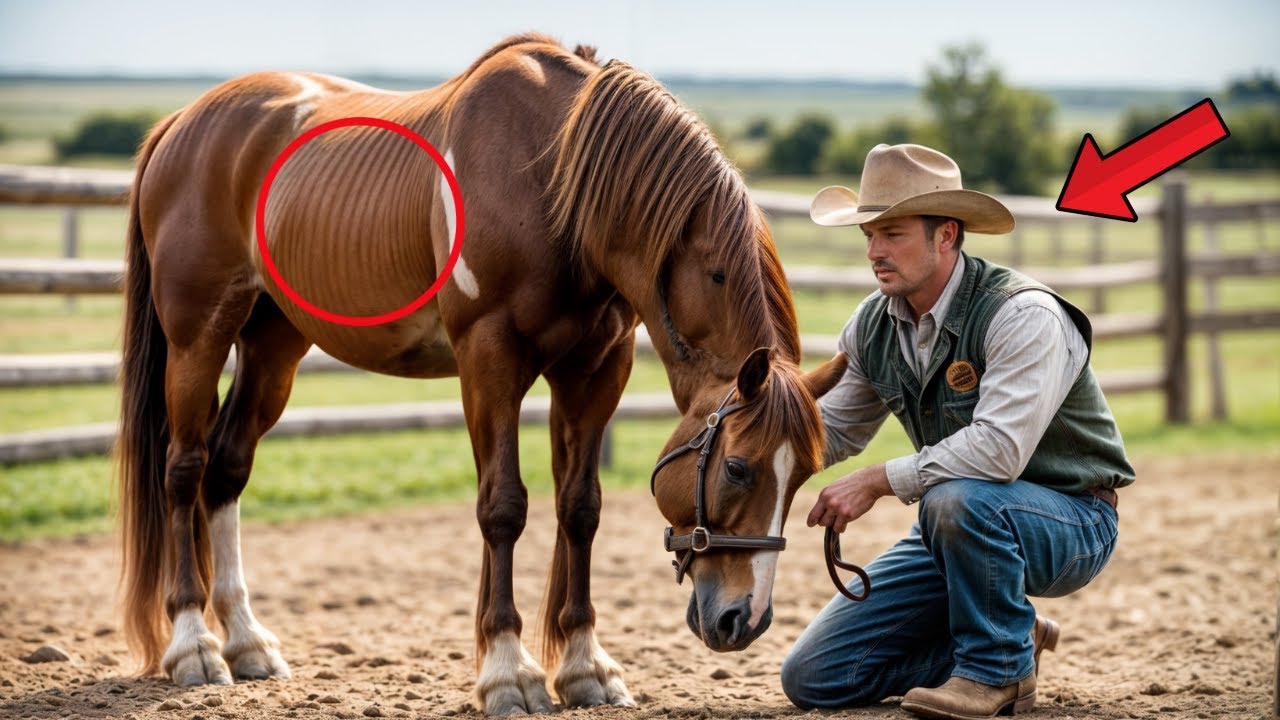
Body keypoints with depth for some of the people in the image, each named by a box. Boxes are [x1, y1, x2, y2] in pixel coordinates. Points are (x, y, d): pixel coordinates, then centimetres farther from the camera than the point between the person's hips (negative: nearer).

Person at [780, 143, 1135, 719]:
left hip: (1070, 523, -7)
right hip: (963, 527, 7)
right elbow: (831, 430, 11)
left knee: (957, 499, -42)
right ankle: (1009, 639, 13)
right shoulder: (873, 325, -1)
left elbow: (999, 448, -36)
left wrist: (877, 481, -33)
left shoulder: (1024, 316, -24)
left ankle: (999, 670, -16)